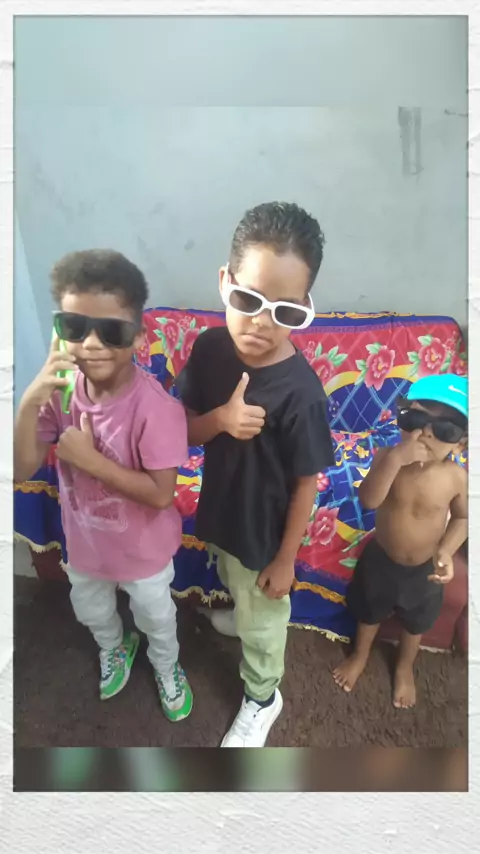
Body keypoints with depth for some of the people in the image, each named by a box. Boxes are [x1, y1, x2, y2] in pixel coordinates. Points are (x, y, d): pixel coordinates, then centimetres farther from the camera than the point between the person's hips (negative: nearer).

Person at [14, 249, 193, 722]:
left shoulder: (155, 406, -32)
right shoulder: (62, 389, -17)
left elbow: (160, 493, -29)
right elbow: (21, 471, -16)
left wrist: (87, 457, -32)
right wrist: (30, 402, -32)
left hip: (142, 549, -4)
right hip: (85, 542, 5)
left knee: (156, 618, 25)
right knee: (91, 612, 33)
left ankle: (166, 667, 59)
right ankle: (115, 649, 67)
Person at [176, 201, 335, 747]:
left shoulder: (300, 392, -31)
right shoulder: (209, 348, -16)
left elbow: (305, 485, -20)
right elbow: (184, 430, -7)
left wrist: (285, 560, -10)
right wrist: (221, 419, -29)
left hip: (264, 533, -5)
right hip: (218, 512, 5)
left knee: (261, 622, 21)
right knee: (234, 590, 35)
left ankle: (262, 700, 51)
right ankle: (239, 616, 69)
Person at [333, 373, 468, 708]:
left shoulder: (457, 477, -23)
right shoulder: (387, 458, -25)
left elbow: (462, 518, -6)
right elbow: (368, 500, -37)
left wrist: (446, 552, -20)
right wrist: (394, 459, -47)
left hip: (424, 569, 1)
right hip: (380, 558, 0)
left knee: (415, 624, 27)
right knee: (369, 613, 26)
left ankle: (405, 668, 59)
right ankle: (360, 655, 58)